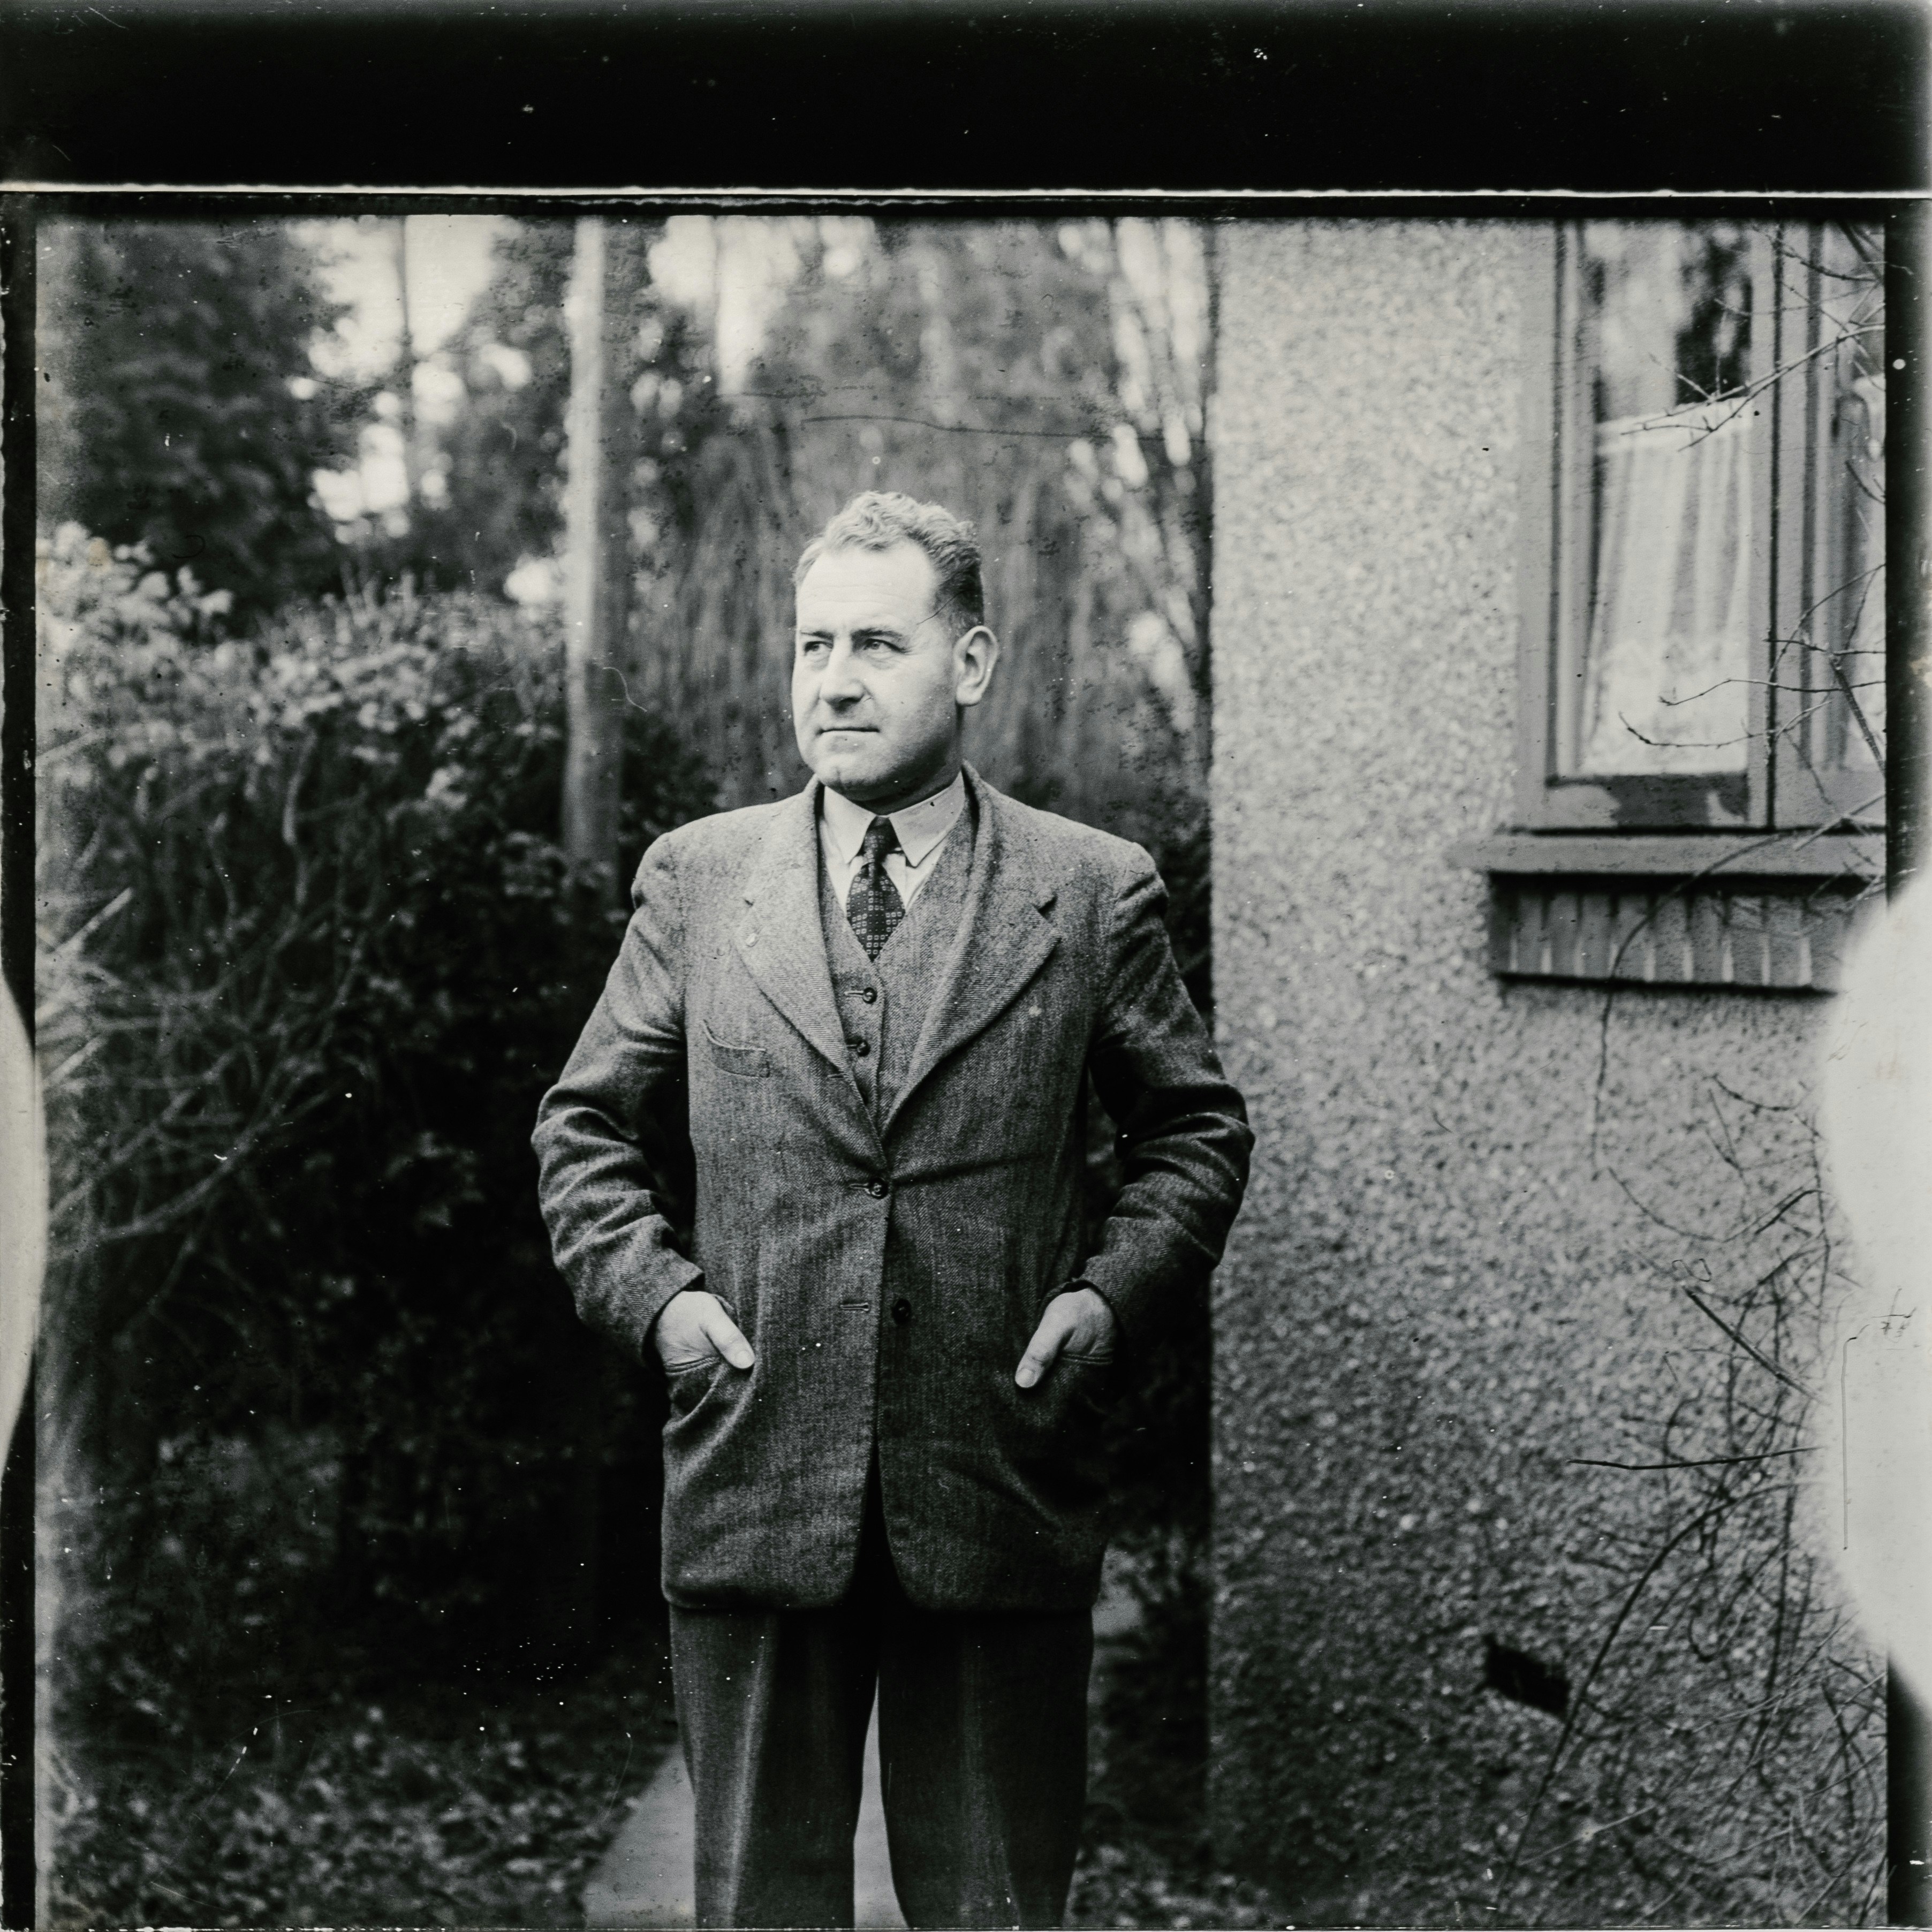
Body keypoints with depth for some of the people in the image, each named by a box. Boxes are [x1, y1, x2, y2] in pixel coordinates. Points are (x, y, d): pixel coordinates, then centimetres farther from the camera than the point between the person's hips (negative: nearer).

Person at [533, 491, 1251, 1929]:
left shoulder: (1096, 893, 2)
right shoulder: (698, 878, 7)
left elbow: (1200, 1131, 11)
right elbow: (586, 1126, 13)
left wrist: (1115, 1294, -4)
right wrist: (653, 1293, -2)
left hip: (998, 1495, -1)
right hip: (754, 1488, 1)